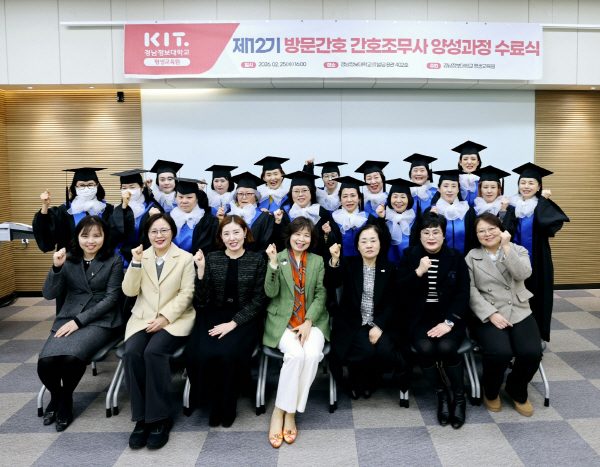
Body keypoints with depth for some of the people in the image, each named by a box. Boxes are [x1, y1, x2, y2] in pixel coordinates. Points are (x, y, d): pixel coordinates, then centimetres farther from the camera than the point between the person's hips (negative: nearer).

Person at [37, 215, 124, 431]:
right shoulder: (68, 259, 8)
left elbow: (111, 298, -5)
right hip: (68, 319, 3)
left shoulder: (114, 261, 0)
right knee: (45, 361, -24)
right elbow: (49, 294, 3)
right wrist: (57, 267, -14)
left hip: (100, 320, -3)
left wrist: (79, 321, -13)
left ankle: (65, 399, 3)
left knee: (71, 357, -30)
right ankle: (55, 395, 11)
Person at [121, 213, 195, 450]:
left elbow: (186, 294, -4)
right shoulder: (141, 256, 13)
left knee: (153, 352, -30)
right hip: (142, 318, 3)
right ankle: (141, 418, -14)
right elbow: (129, 291, 5)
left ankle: (160, 419, -16)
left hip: (174, 319, -3)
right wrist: (136, 263, -7)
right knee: (131, 353, -26)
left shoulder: (185, 258, 3)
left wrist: (165, 317, -15)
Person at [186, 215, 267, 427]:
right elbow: (202, 300, 1)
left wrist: (233, 323, -14)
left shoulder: (256, 260, 2)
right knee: (198, 354, -25)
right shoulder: (211, 259, 6)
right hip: (214, 314, 2)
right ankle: (215, 400, 4)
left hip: (244, 317, -2)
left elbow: (258, 300, -2)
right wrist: (201, 269, -12)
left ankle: (227, 405, 0)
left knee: (229, 353, -30)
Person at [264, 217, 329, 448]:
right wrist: (273, 263, -17)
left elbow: (321, 294, 5)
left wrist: (309, 321, -9)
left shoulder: (318, 261, 12)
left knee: (312, 354, -28)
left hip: (312, 320, 2)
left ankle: (289, 412, -12)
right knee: (295, 354, -29)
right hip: (282, 320, -2)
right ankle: (279, 413, -12)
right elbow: (271, 292, -4)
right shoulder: (279, 258, 6)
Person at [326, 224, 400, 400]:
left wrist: (379, 326, -12)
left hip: (380, 324, 2)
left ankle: (369, 384, 8)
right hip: (352, 324, -2)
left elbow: (392, 303, 2)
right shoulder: (348, 264, 4)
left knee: (386, 351, -25)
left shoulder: (389, 268, 7)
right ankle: (355, 385, 5)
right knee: (367, 351, -28)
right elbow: (332, 285, -14)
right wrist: (334, 260, -31)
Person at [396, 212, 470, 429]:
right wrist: (418, 272, -18)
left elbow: (463, 293, 0)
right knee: (424, 348, -29)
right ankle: (442, 395, -1)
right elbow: (399, 291, -2)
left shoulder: (456, 257, 7)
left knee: (446, 347, -29)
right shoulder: (409, 255, 6)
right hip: (420, 318, 0)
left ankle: (459, 397, -2)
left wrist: (449, 322, -13)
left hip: (448, 317, 0)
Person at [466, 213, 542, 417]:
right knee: (500, 352, -29)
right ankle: (490, 392, 5)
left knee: (532, 352, -24)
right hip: (489, 316, -2)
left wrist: (507, 247, -12)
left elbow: (523, 274, -10)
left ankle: (517, 392, 10)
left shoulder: (518, 250, 12)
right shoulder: (472, 257, 8)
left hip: (520, 313, 2)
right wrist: (491, 314, -13)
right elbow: (471, 291, -2)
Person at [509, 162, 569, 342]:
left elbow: (544, 222, -28)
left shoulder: (545, 206, -5)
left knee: (536, 298, 4)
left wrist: (543, 199, -18)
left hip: (537, 261, -3)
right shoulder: (512, 205, 4)